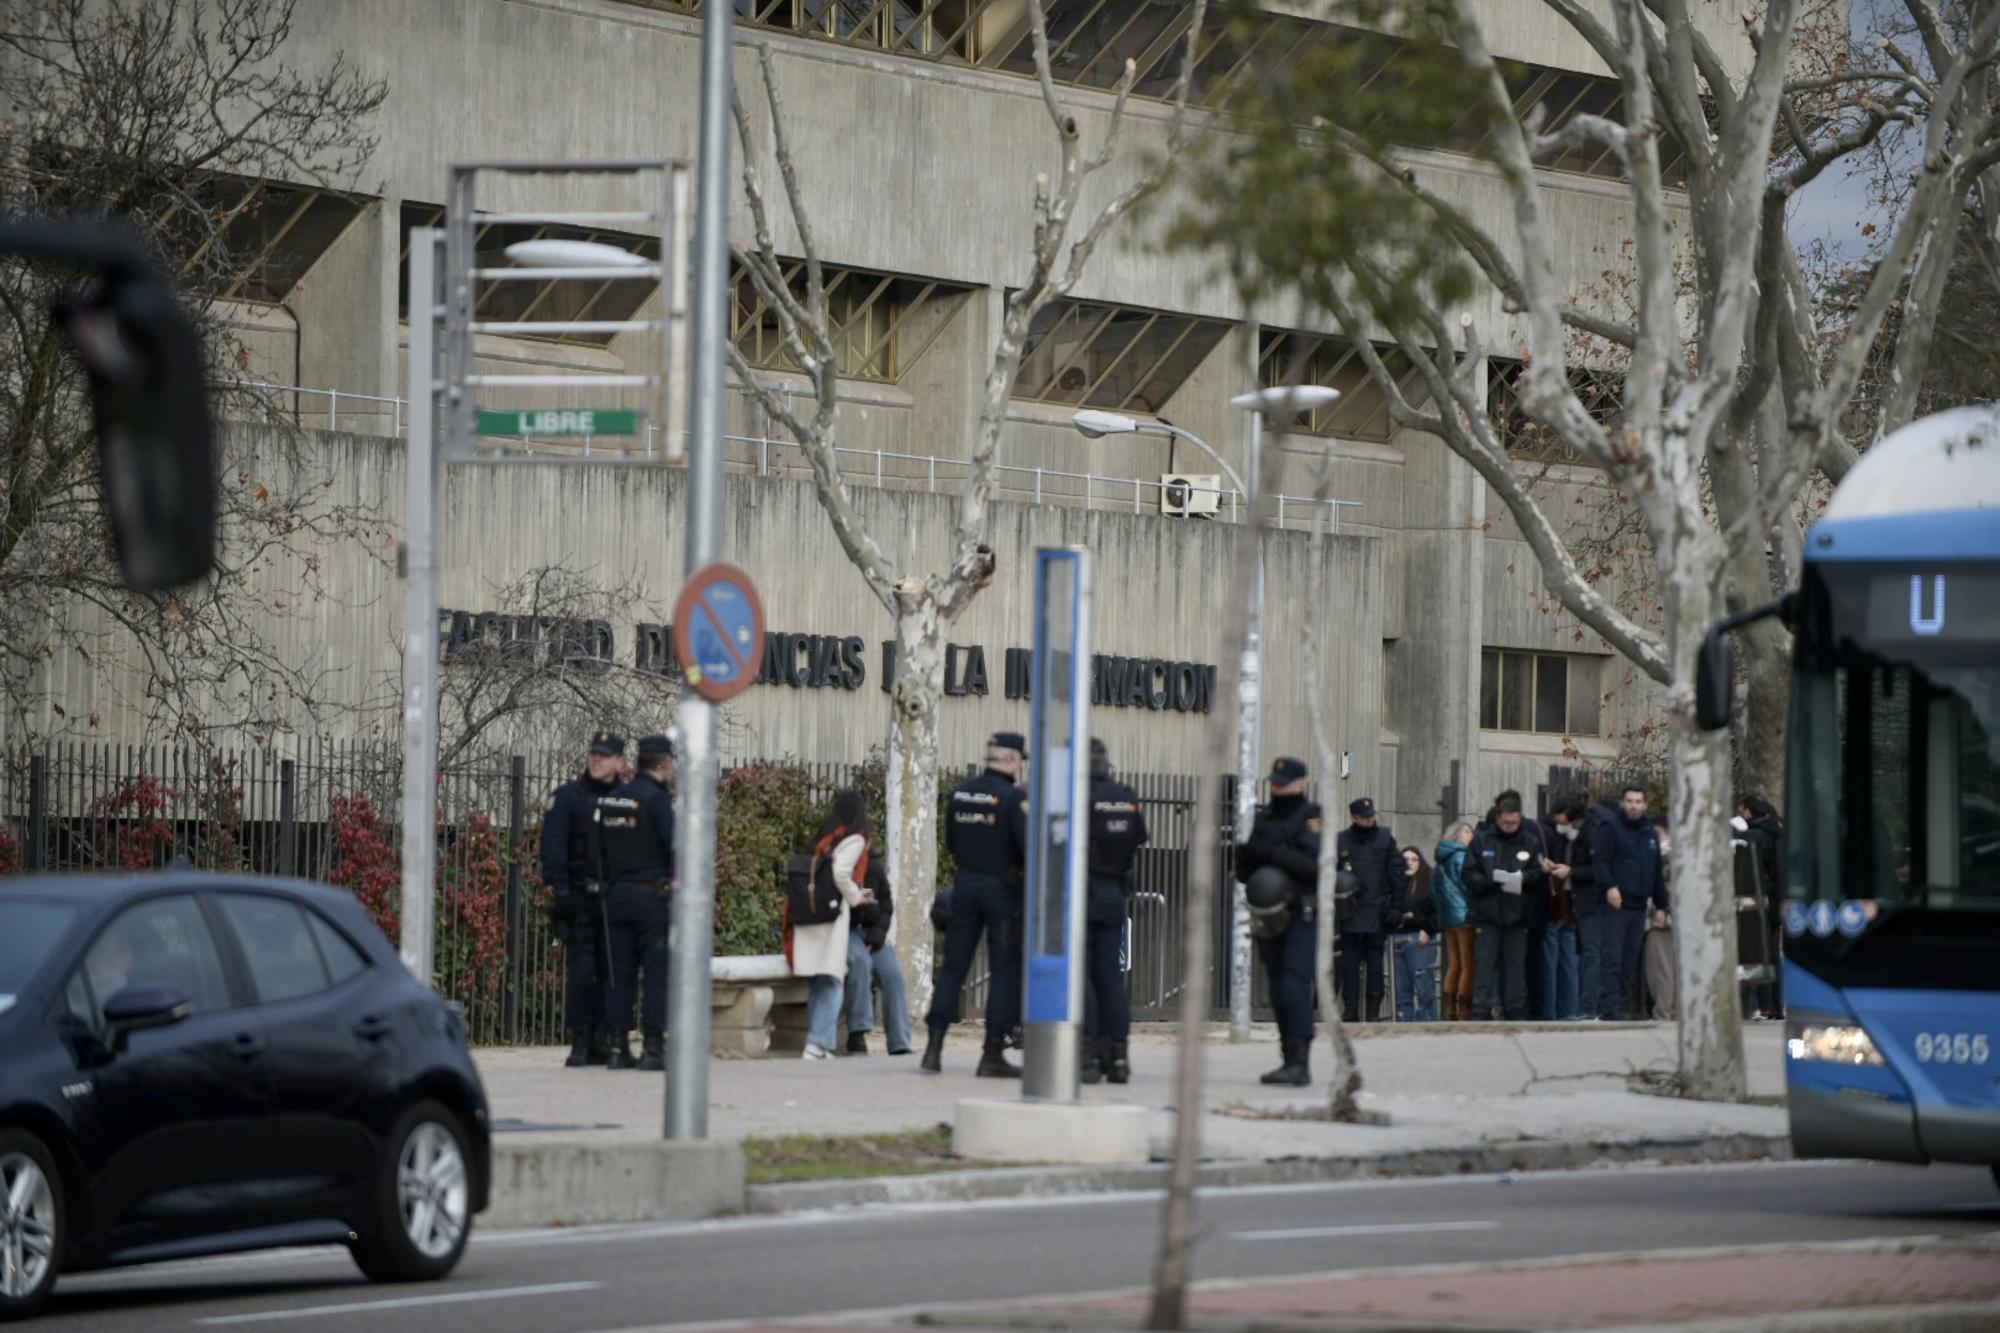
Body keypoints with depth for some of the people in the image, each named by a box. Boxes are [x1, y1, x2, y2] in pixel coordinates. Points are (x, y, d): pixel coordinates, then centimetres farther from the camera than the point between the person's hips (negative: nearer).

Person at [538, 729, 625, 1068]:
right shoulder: (567, 797, 2)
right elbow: (552, 848, -4)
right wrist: (560, 890, -14)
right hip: (580, 899, -3)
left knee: (610, 972, 3)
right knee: (580, 970, -8)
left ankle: (599, 1043, 9)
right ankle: (579, 1043, -4)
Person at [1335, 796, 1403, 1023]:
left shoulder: (1385, 839, 6)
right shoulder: (1341, 841, 6)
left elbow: (1396, 874, 5)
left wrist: (1395, 907, -1)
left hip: (1377, 910, 0)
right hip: (1350, 913, 0)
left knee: (1375, 963, 1)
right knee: (1349, 962, 1)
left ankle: (1373, 1010, 4)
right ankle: (1350, 1009, 5)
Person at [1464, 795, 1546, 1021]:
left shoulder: (1531, 842, 6)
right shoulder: (1481, 841, 4)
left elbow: (1540, 875, 1)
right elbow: (1470, 875, 0)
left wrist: (1523, 878, -19)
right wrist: (1492, 880, -17)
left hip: (1518, 913, 1)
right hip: (1488, 912, -1)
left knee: (1516, 964, 4)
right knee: (1486, 964, -2)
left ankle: (1516, 1012, 9)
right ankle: (1481, 1011, -2)